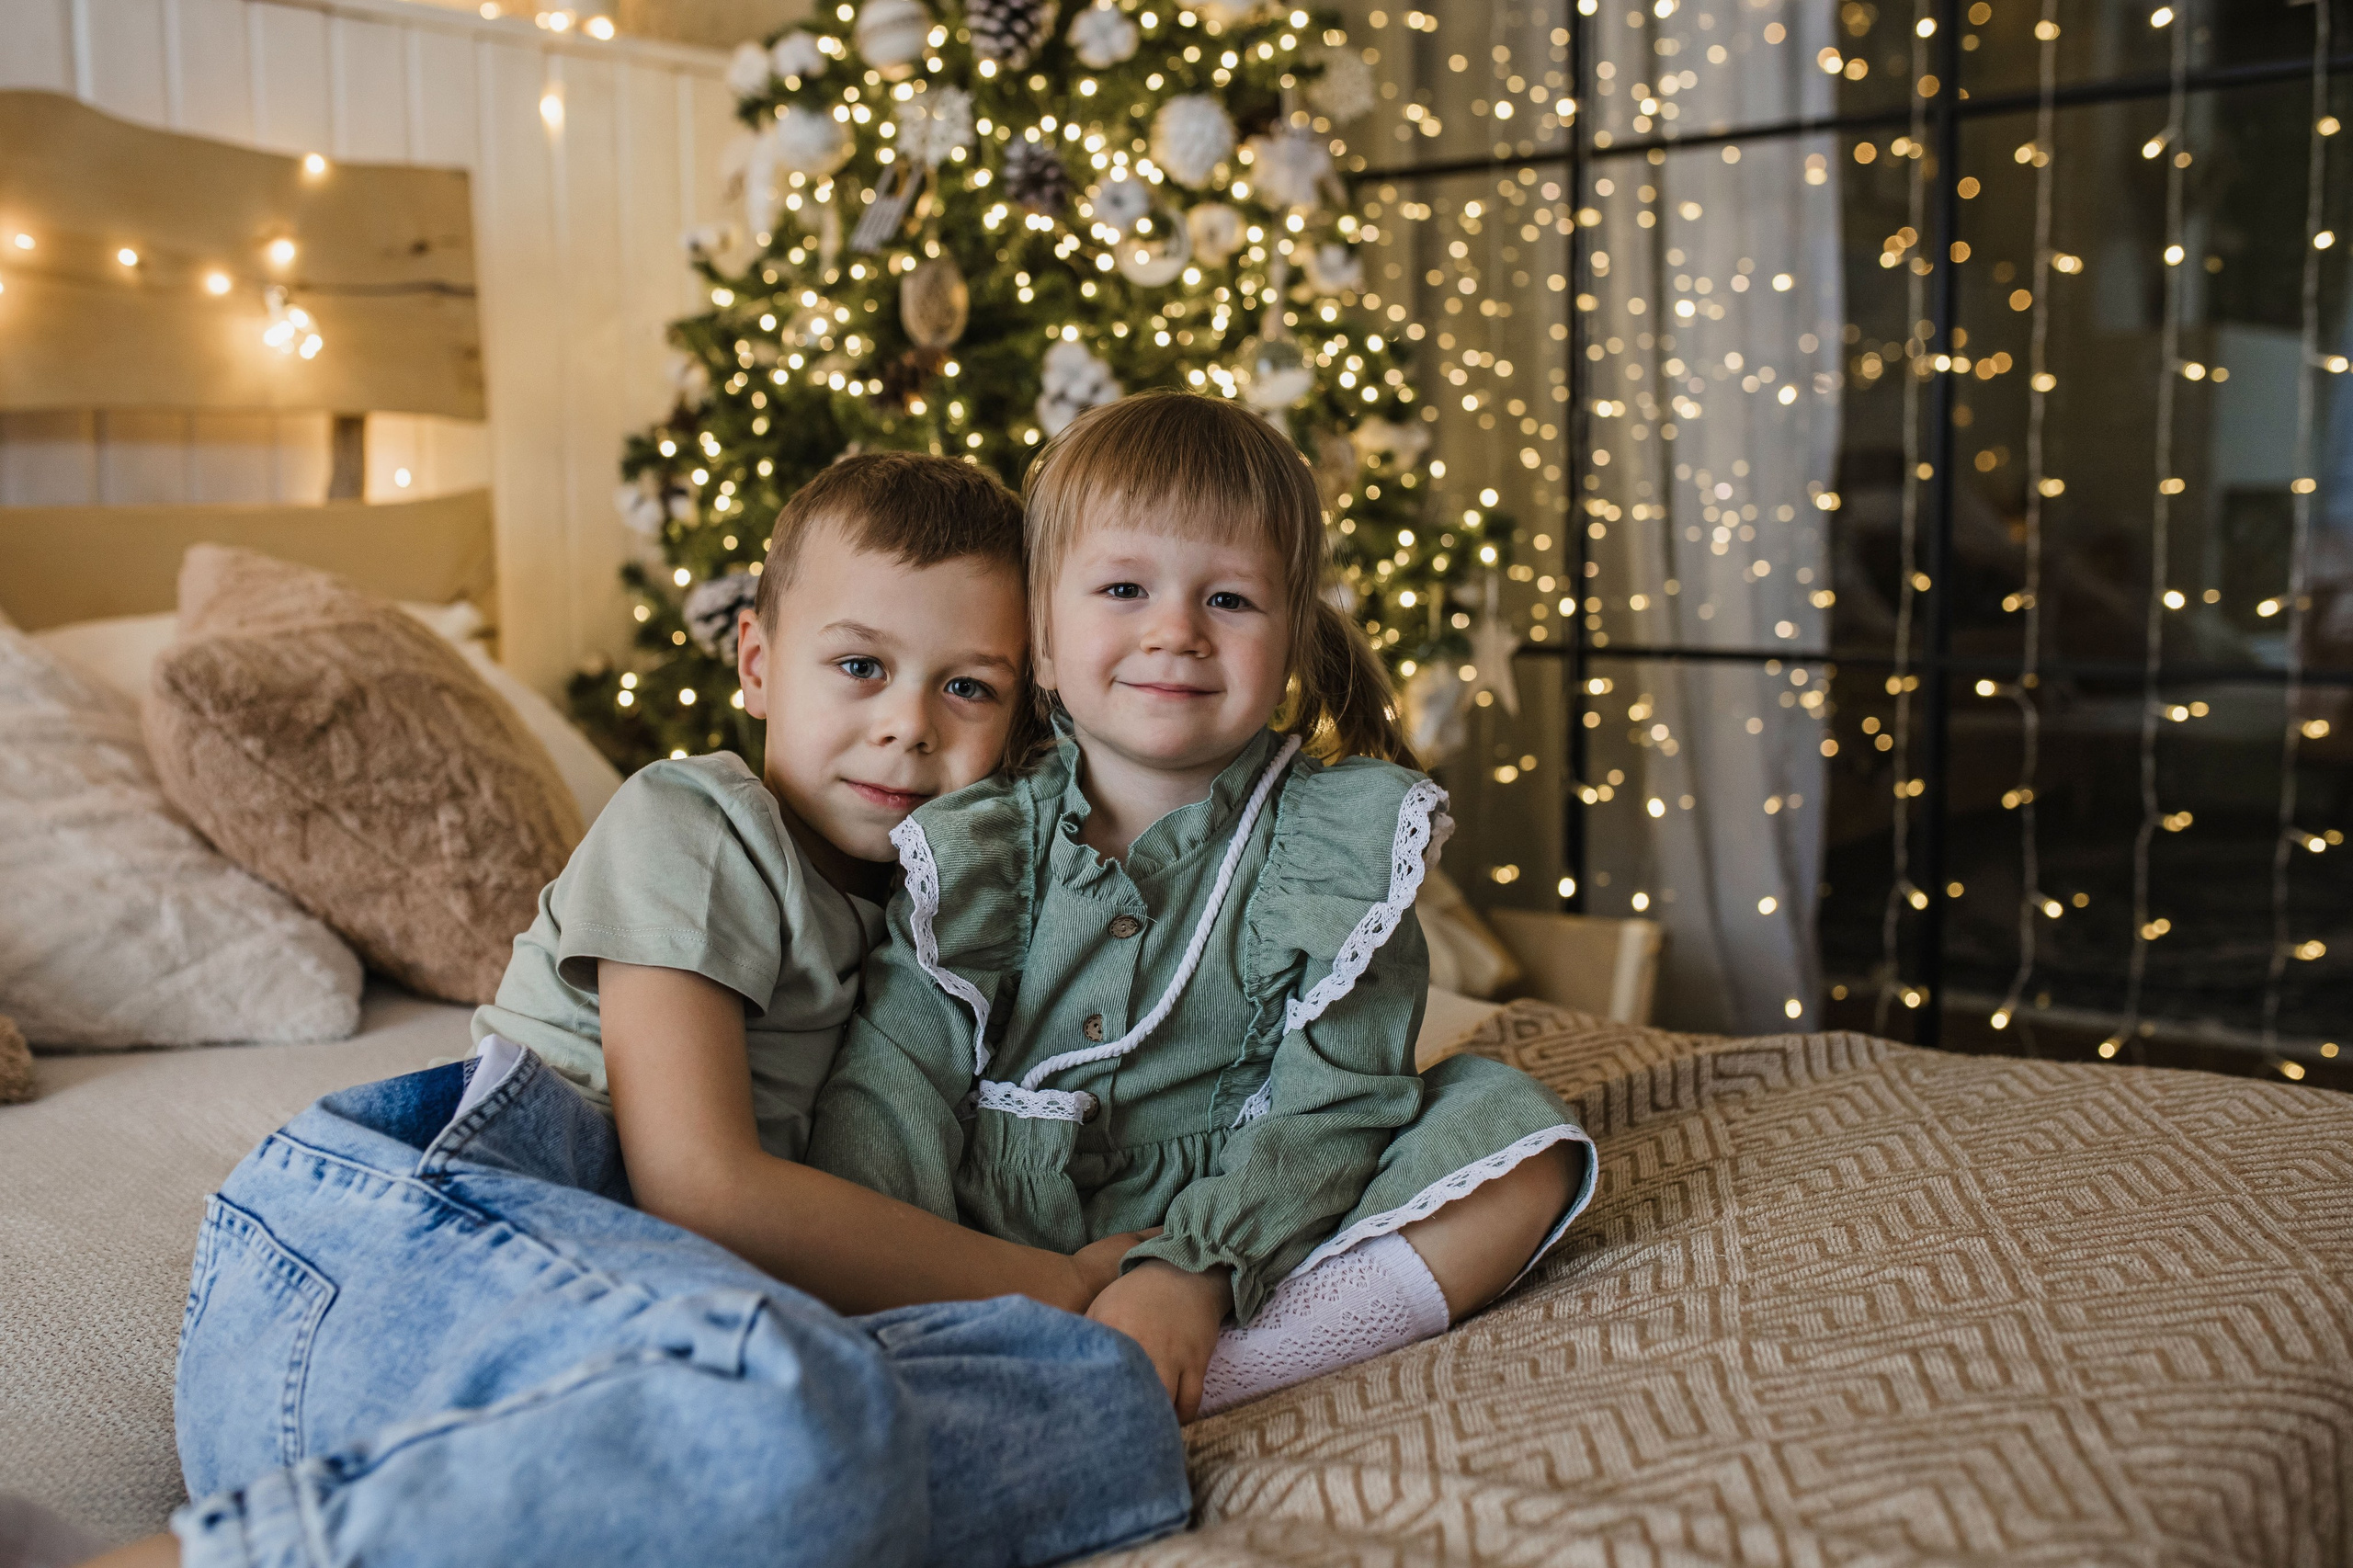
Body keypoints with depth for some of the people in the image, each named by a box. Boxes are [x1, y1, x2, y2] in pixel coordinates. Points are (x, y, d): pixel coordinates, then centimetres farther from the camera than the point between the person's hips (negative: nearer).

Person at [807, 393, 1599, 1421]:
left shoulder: (1341, 836, -3)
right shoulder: (980, 845, 1)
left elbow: (1331, 1110, -11)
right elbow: (897, 1078, -9)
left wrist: (1196, 1271, -27)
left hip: (1253, 1254, 0)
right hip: (1001, 1271, 1)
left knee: (1516, 1126, -20)